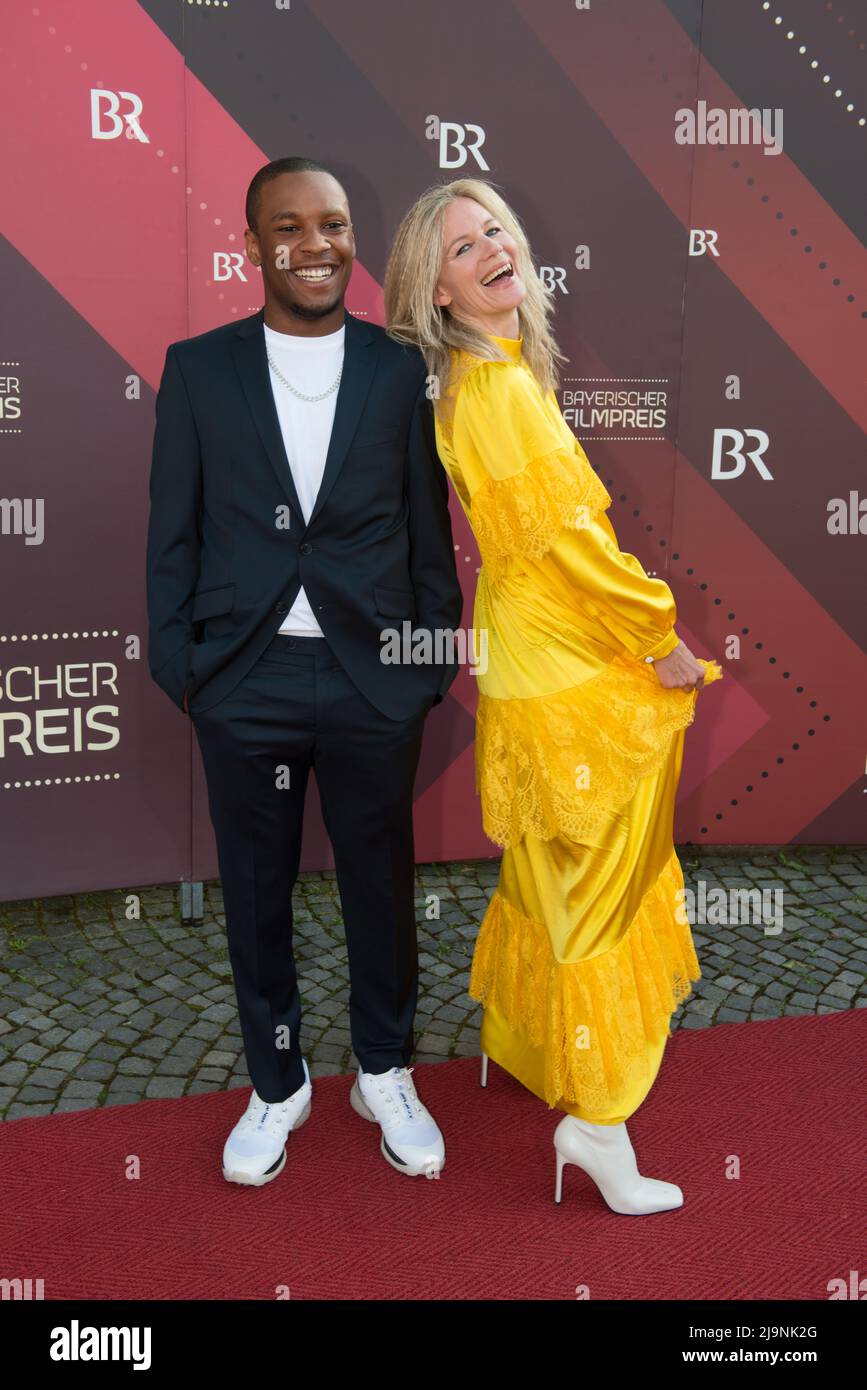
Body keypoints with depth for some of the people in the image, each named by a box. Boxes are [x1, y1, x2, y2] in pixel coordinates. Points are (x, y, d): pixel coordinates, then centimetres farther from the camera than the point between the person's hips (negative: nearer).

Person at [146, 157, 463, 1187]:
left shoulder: (403, 371, 2)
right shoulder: (197, 368, 2)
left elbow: (429, 529, 4)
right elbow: (172, 531, 3)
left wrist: (434, 660, 2)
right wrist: (176, 667, -1)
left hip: (374, 678, 0)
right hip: (244, 679, 1)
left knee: (381, 887, 13)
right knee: (255, 895, 13)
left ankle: (385, 1074, 37)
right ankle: (277, 1086, 36)